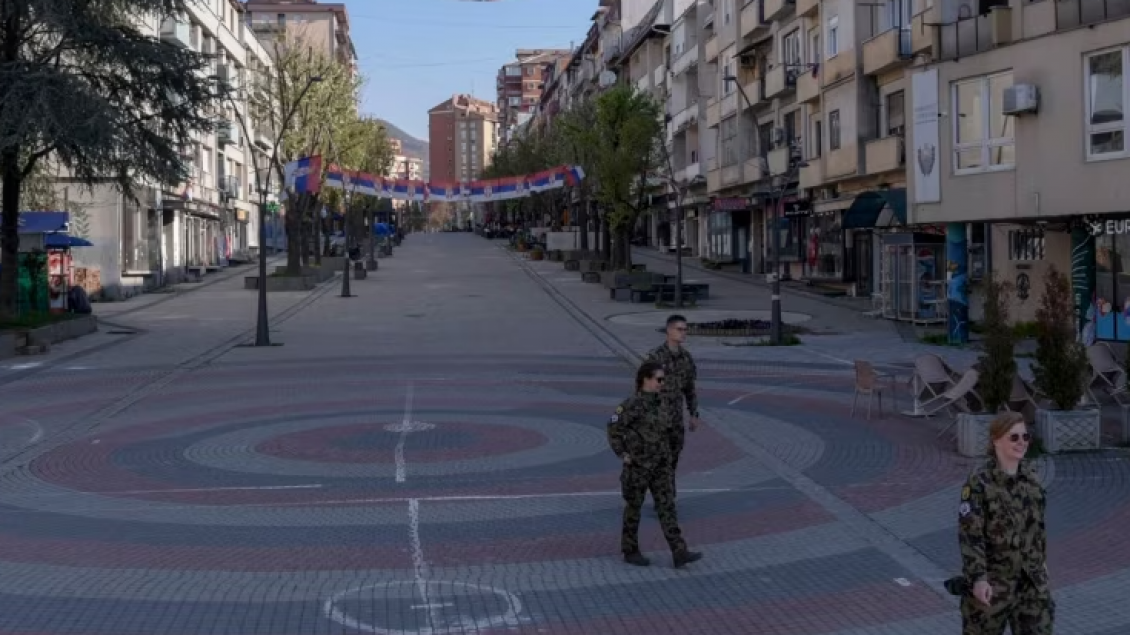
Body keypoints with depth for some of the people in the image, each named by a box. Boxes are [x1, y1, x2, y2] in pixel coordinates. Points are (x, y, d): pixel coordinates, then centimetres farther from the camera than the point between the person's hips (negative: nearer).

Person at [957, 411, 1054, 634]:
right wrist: (978, 578, -27)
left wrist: (1041, 560, 21)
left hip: (1031, 581, 5)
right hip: (991, 582, -5)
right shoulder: (979, 482, -16)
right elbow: (969, 534, -20)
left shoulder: (1029, 476, 4)